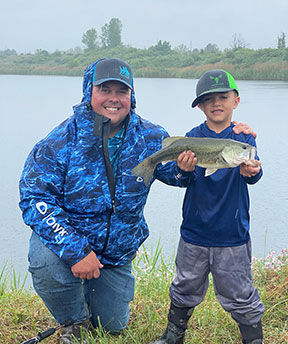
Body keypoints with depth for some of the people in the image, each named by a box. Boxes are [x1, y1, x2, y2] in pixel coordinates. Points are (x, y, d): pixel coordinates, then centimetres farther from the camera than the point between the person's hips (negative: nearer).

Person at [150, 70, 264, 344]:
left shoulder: (244, 138, -2)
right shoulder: (193, 137, 0)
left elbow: (252, 175, -15)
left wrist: (251, 171, -40)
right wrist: (185, 169, -33)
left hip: (233, 235, -2)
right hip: (194, 232, 2)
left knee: (240, 297, 3)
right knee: (185, 290, 17)